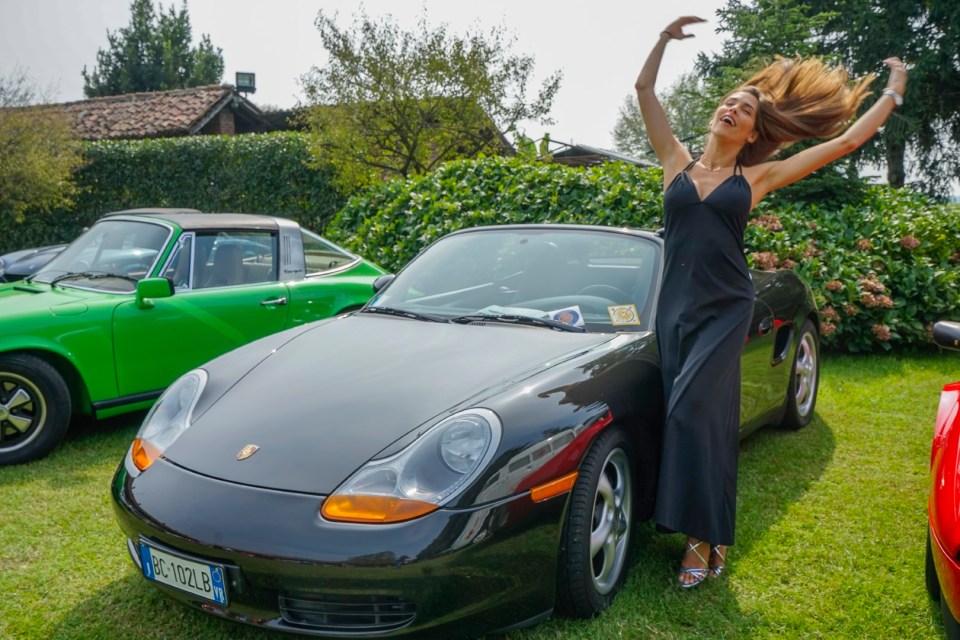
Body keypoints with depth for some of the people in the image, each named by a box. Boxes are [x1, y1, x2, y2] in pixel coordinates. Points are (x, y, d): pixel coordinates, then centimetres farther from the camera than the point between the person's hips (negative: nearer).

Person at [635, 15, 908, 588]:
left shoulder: (757, 177, 8)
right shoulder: (678, 163, 12)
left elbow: (846, 140, 12)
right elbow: (645, 90, 13)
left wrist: (893, 92, 20)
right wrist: (665, 38, 9)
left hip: (725, 310, -2)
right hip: (676, 306, 2)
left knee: (695, 411, -15)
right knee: (692, 415, 3)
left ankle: (705, 534, -3)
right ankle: (706, 534, 15)